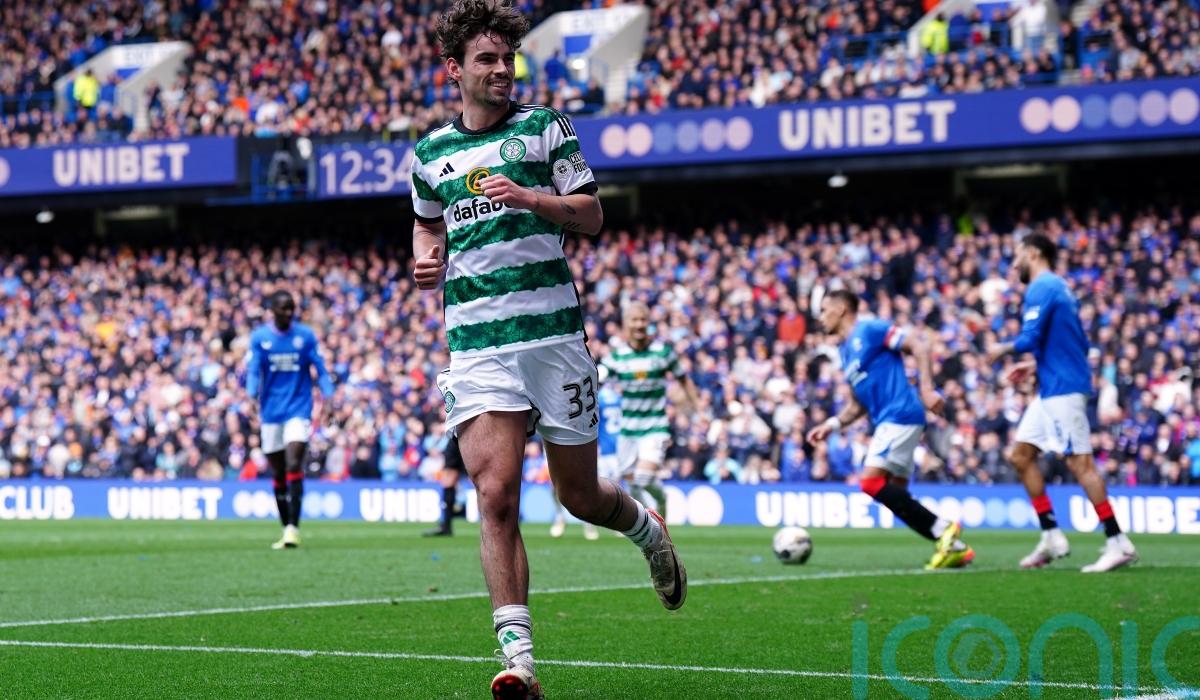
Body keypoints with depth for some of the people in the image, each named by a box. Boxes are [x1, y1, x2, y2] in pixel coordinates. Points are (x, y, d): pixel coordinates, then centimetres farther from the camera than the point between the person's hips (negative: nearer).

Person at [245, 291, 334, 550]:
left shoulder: (306, 336, 2)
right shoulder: (259, 337, 3)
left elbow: (319, 368, 3)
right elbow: (254, 371, -3)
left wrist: (327, 396, -12)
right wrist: (252, 396, -22)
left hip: (298, 409, -2)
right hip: (271, 412, 2)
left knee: (293, 467, -17)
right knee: (278, 475, 7)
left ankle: (293, 528, -20)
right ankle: (286, 529, 17)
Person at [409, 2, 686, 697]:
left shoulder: (545, 128, 6)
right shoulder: (430, 152, 13)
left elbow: (591, 215, 2)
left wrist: (530, 197, -15)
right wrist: (427, 260, 6)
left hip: (553, 328, -1)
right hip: (475, 343, 1)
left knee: (580, 495, 8)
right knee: (495, 492, -15)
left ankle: (649, 528, 45)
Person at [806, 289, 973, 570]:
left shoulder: (868, 330, -4)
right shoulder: (844, 351, 22)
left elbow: (918, 344, -12)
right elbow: (858, 405, 27)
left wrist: (926, 387, -21)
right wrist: (832, 424, 13)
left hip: (900, 415, -9)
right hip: (886, 423, 9)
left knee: (871, 481, -19)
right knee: (896, 497, 3)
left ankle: (942, 528, -18)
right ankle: (954, 547, 3)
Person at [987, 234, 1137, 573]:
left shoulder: (1042, 288, -11)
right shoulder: (1058, 287, 19)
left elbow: (1030, 338, -20)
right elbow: (1077, 344, 23)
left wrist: (1003, 349, -1)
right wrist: (1035, 365, 22)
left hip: (1062, 389, -10)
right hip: (1052, 389, 10)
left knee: (1080, 463, -11)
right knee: (1021, 456, 11)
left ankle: (1118, 543, -12)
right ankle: (1052, 536, 11)